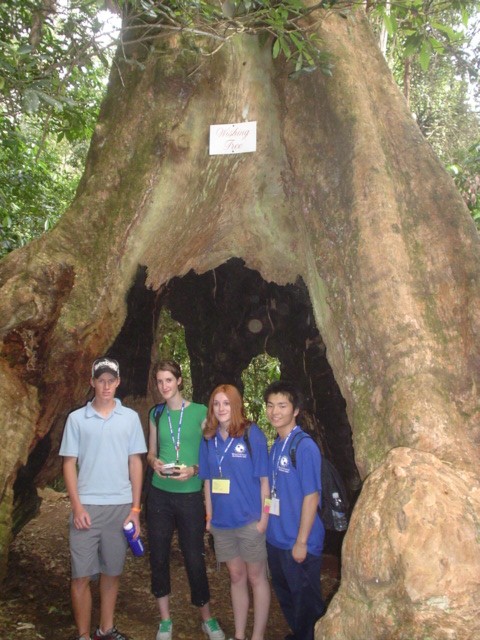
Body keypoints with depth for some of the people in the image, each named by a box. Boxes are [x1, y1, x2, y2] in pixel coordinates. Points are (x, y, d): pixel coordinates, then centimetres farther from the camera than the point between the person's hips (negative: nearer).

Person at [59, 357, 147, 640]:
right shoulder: (77, 418, 1)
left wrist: (135, 509, 1)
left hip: (120, 507, 1)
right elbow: (69, 463, 1)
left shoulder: (130, 417, 3)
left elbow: (135, 463, 5)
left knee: (112, 572, 11)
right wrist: (77, 506, -7)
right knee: (82, 575, 2)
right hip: (87, 506, -1)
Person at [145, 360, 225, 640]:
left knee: (195, 558, 3)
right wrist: (154, 463, -7)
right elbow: (151, 451, 14)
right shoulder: (156, 414, 6)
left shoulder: (200, 412, -5)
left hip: (191, 495, -3)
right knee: (159, 556, 9)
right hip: (160, 494, 3)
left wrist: (194, 470, -18)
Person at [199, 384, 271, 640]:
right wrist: (209, 515, 7)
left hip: (250, 520, -4)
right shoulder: (209, 439, 2)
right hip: (222, 521, 4)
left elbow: (264, 479, -9)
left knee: (256, 578, 8)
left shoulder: (252, 434, -11)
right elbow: (208, 481, 9)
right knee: (236, 577, 16)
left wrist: (264, 518, -11)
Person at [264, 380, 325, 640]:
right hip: (276, 539, 8)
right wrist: (268, 527, 10)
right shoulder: (275, 446, 5)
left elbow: (311, 496, -17)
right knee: (285, 596, 22)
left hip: (298, 543, -8)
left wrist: (301, 542, -17)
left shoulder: (305, 446, -17)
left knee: (306, 600, 9)